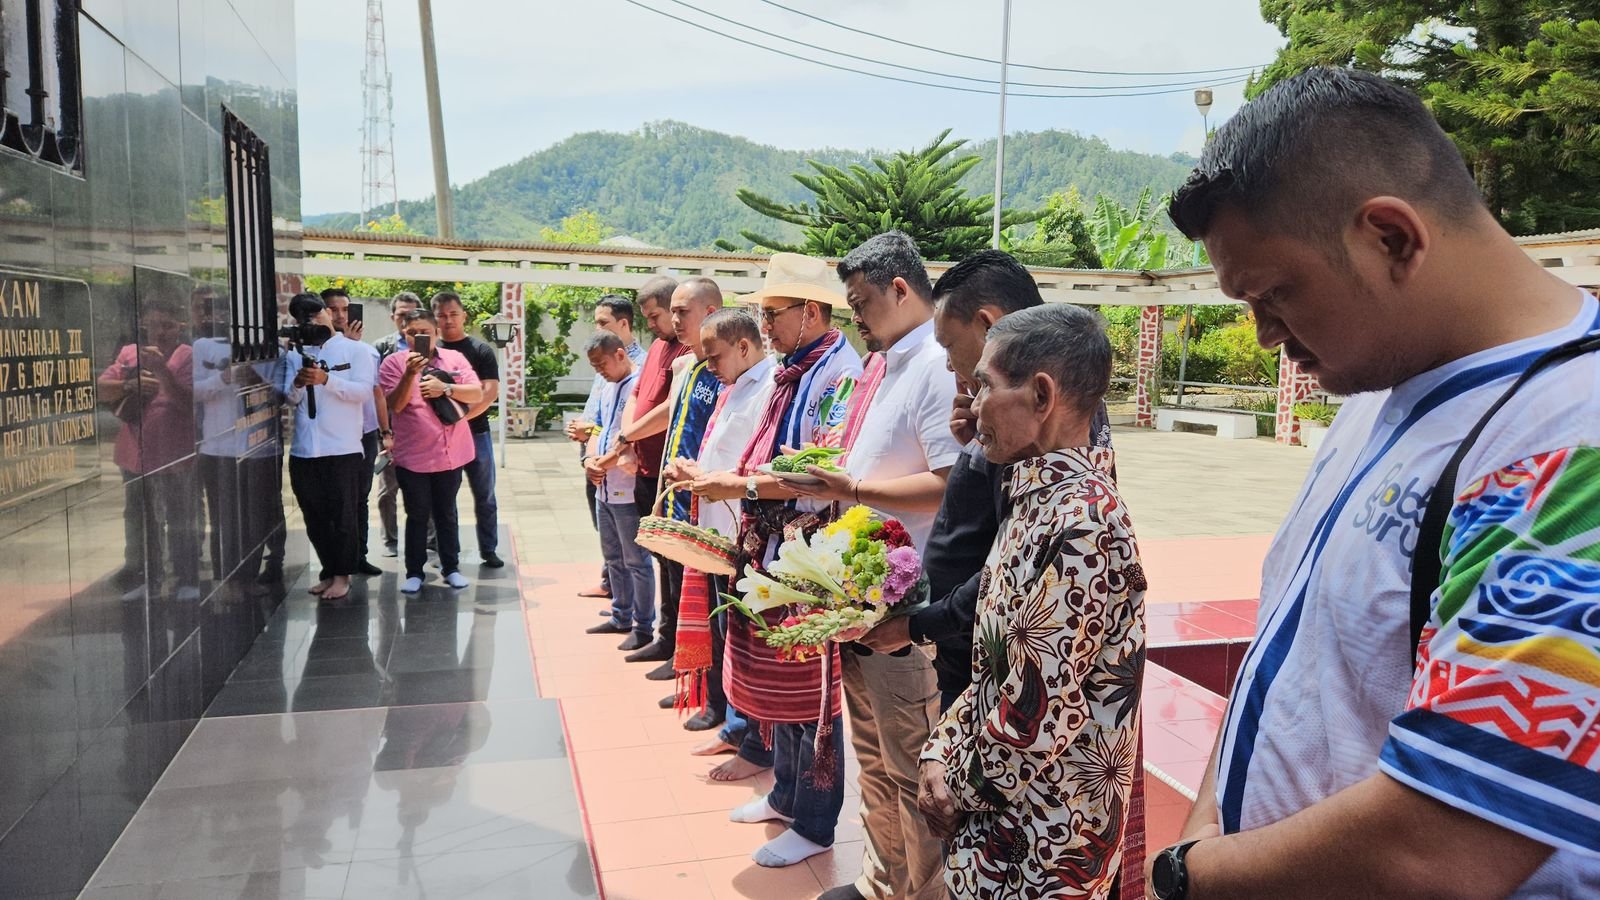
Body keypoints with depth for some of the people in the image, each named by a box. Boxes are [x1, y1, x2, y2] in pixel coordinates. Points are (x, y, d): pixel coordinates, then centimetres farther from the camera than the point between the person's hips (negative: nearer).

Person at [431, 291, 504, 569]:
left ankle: (489, 550, 17)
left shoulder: (481, 350, 1)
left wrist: (460, 417, -20)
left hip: (476, 433, -1)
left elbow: (490, 392, -9)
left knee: (485, 496, 6)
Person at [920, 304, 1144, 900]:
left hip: (1039, 849, -8)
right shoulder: (1041, 498, 5)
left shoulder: (1077, 526, -26)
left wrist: (958, 785, -11)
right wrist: (943, 754, 1)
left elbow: (1038, 715, -26)